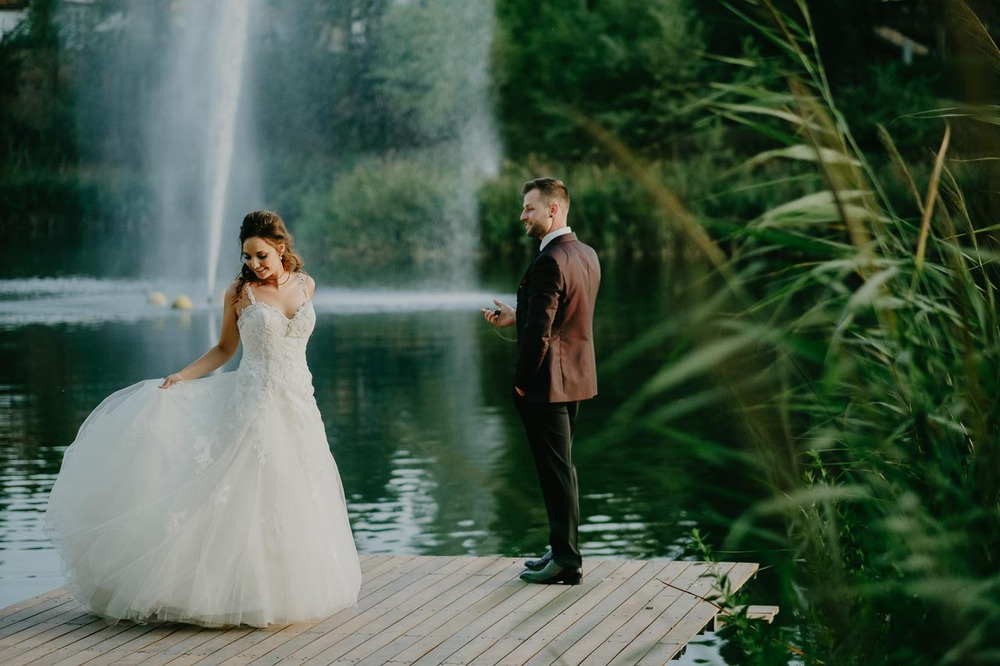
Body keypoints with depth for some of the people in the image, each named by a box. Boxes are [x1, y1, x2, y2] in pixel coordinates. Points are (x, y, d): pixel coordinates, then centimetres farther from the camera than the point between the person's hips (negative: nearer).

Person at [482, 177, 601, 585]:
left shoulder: (549, 262, -21)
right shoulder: (587, 255, 9)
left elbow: (540, 330, -23)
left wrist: (523, 380, -13)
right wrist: (516, 318, 17)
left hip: (548, 383, -9)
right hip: (575, 380, 10)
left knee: (555, 472, -2)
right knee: (561, 468, 18)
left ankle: (566, 562, 4)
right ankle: (563, 550, 26)